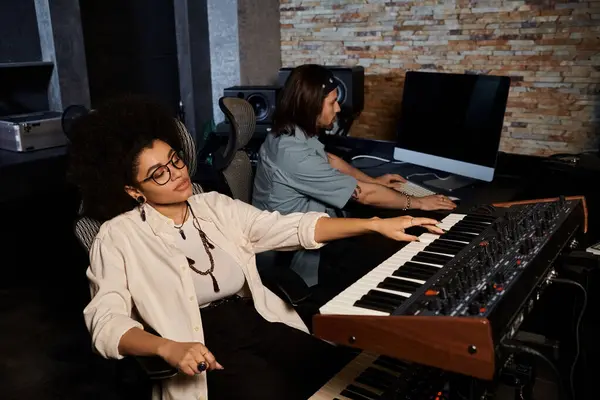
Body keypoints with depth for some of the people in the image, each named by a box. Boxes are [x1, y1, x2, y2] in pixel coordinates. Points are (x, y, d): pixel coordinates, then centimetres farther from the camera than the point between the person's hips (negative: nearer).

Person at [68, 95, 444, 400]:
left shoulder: (216, 207, 9)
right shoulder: (120, 237, -2)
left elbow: (292, 228, 6)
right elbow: (106, 321, -9)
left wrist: (375, 224, -1)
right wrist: (169, 349, -29)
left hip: (260, 323, 4)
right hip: (203, 348, -4)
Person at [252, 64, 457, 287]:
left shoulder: (293, 133, 0)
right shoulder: (293, 153, -31)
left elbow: (329, 160, 21)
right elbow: (363, 194, -23)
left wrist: (374, 181, 25)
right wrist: (417, 202, -11)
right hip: (299, 255, -9)